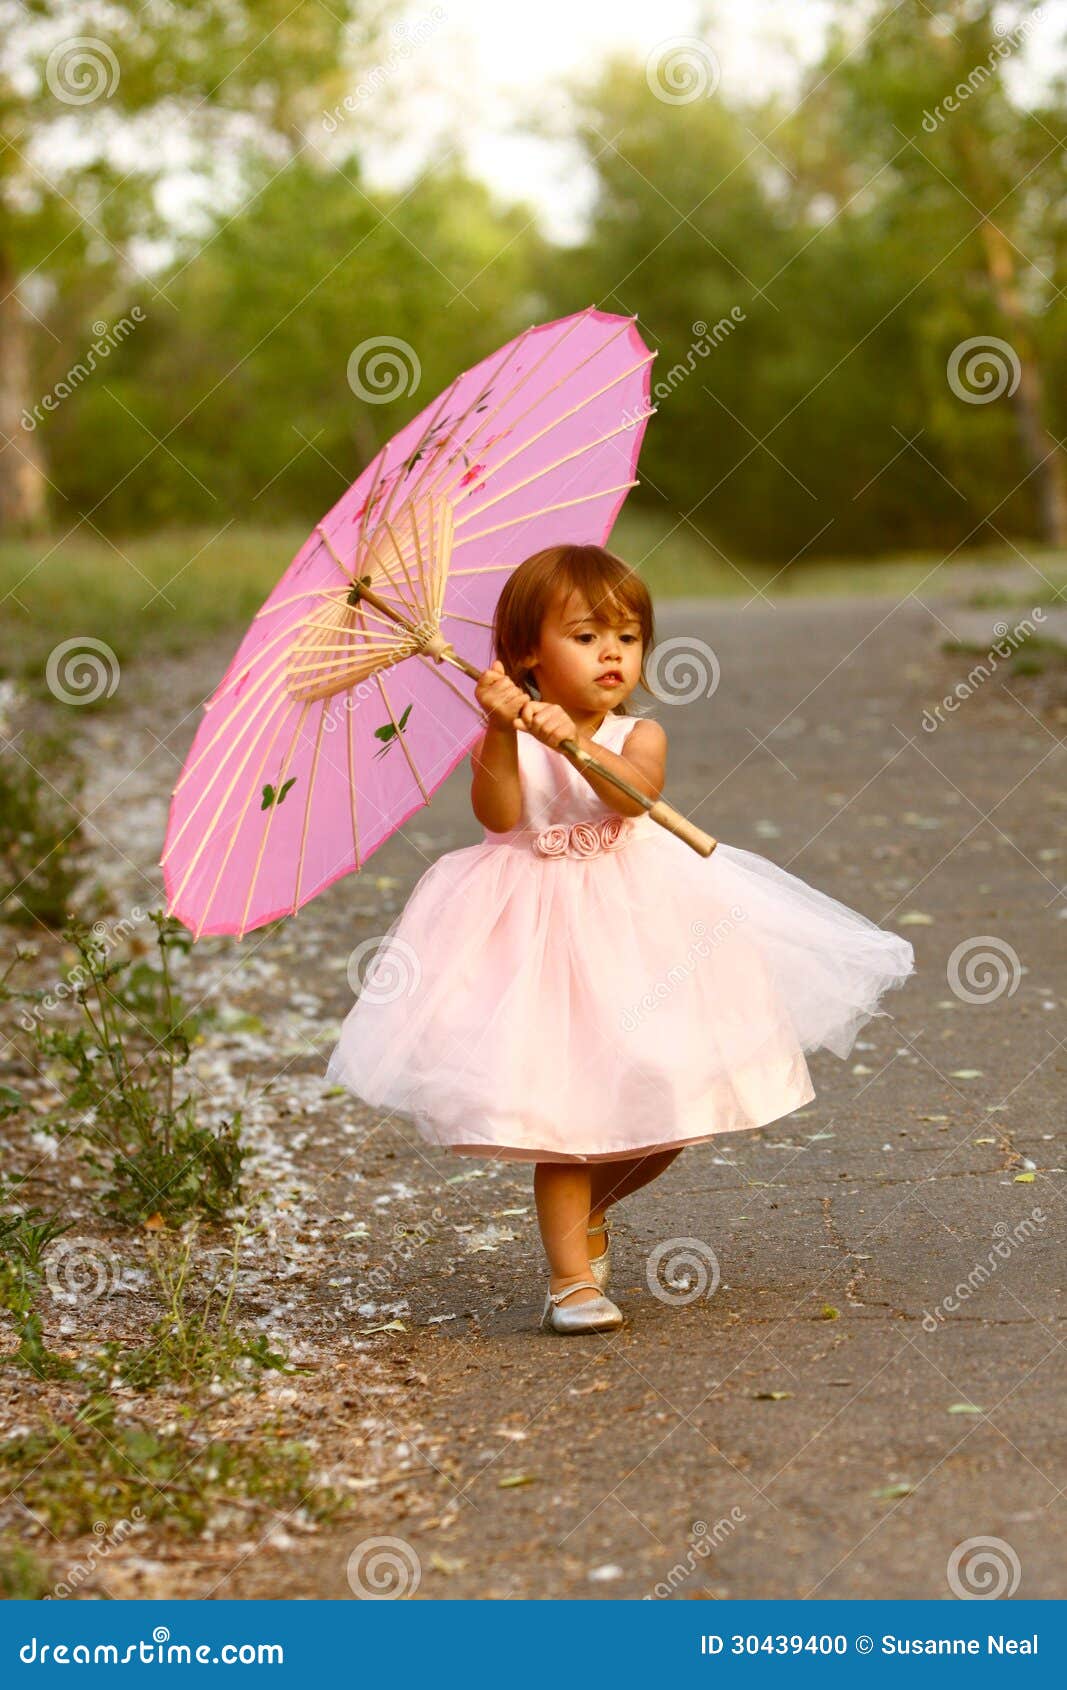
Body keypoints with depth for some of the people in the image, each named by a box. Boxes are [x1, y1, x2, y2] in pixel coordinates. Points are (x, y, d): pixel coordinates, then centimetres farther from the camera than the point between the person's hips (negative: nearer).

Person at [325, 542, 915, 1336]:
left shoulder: (638, 736, -1)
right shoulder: (504, 739, -3)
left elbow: (633, 794, -24)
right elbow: (498, 813, -21)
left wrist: (573, 741, -39)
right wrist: (502, 731, -32)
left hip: (640, 926, 3)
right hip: (542, 935, -2)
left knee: (664, 1098, 6)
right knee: (562, 1103, -6)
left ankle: (588, 1208, 34)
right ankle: (573, 1276, 0)